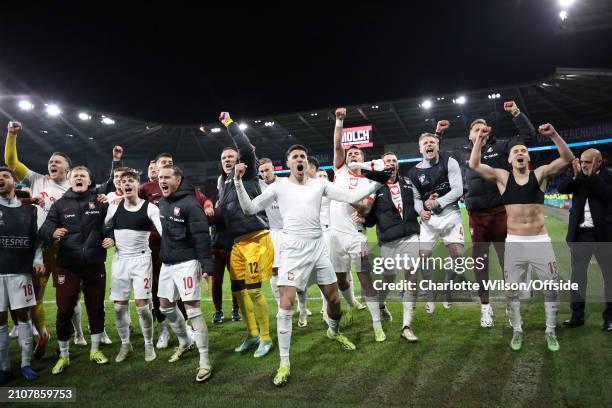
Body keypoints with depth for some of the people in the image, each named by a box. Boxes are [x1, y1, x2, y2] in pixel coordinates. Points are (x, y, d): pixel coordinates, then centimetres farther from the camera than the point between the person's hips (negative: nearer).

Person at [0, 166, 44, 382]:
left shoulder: (28, 209, 10)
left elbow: (36, 238, 13)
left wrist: (37, 260, 1)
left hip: (21, 270, 1)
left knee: (23, 316, 4)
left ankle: (26, 364, 12)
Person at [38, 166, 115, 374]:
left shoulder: (100, 202, 4)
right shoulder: (60, 204, 5)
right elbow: (43, 229, -2)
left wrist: (111, 237, -11)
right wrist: (52, 233, -24)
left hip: (95, 265, 1)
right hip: (67, 265, 0)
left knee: (96, 308, 10)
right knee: (64, 310, 3)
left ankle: (95, 350, 27)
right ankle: (64, 355, 21)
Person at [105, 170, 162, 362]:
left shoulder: (150, 208, -5)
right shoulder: (114, 207, 6)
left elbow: (164, 232, -13)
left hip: (141, 259, -3)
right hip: (120, 259, 4)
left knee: (142, 304, -5)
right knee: (119, 305, 6)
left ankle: (149, 344, 14)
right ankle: (125, 344, 25)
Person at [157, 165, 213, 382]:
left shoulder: (190, 204, -16)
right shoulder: (162, 202, 8)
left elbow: (202, 238, -18)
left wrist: (207, 267, -21)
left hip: (186, 263, -8)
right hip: (167, 263, 9)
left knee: (193, 310, -10)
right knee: (165, 306, 18)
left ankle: (204, 362, -2)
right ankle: (184, 341, 41)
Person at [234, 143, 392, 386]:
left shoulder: (319, 184, 7)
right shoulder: (279, 186, 2)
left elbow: (351, 197, 4)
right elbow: (250, 209, 1)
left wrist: (377, 183, -3)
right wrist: (238, 182, -10)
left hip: (318, 246, 3)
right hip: (294, 248, -3)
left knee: (334, 299, 13)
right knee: (286, 304, -11)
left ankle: (334, 332, 47)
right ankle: (284, 364, 1)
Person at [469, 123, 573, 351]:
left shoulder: (541, 174, 2)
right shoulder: (502, 177, 2)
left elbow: (567, 159, -8)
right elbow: (474, 165, -7)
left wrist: (553, 135, -19)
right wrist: (479, 140, -14)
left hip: (540, 241, 0)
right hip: (514, 243, 0)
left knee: (551, 287, 7)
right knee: (511, 289, 7)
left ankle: (550, 332, 25)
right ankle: (517, 330, 25)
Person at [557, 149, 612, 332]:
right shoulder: (577, 177, 8)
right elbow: (561, 189, -3)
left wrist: (591, 175, -18)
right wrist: (576, 175, -15)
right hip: (580, 234, 4)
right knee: (577, 273, 7)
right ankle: (577, 315, 17)